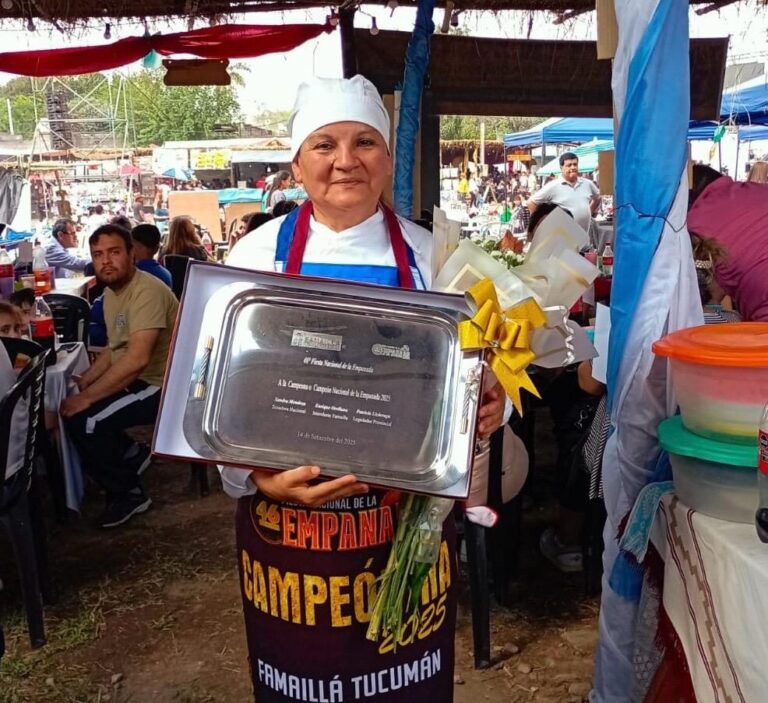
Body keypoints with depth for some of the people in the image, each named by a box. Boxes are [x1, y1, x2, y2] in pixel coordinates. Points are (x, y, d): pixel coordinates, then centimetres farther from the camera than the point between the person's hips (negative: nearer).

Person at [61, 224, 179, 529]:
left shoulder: (147, 291, -24)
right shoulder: (111, 292, 8)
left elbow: (137, 359, -33)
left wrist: (87, 396, -26)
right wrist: (85, 380, 2)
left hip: (164, 386, -10)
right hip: (136, 379, 10)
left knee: (83, 420, -21)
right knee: (66, 407, 6)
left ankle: (129, 494, -1)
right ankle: (132, 455, 20)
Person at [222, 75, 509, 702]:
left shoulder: (428, 255, -1)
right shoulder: (259, 254, -3)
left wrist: (490, 407, -15)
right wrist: (261, 477, -19)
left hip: (409, 518, 1)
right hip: (288, 524, 0)